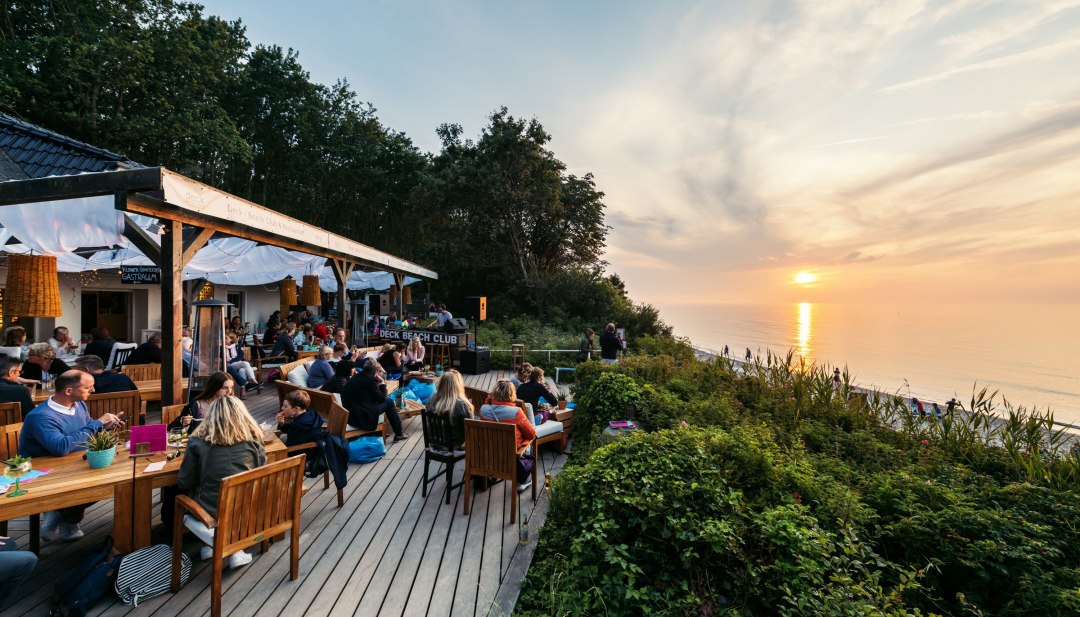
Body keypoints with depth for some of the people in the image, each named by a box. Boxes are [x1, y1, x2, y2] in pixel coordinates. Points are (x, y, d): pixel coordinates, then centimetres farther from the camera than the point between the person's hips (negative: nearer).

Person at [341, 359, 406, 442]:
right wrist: (382, 384, 8)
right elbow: (381, 398, -4)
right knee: (389, 402, 8)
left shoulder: (356, 377, 10)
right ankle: (399, 434, 16)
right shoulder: (371, 379, -14)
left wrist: (378, 384, 17)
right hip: (362, 417, -8)